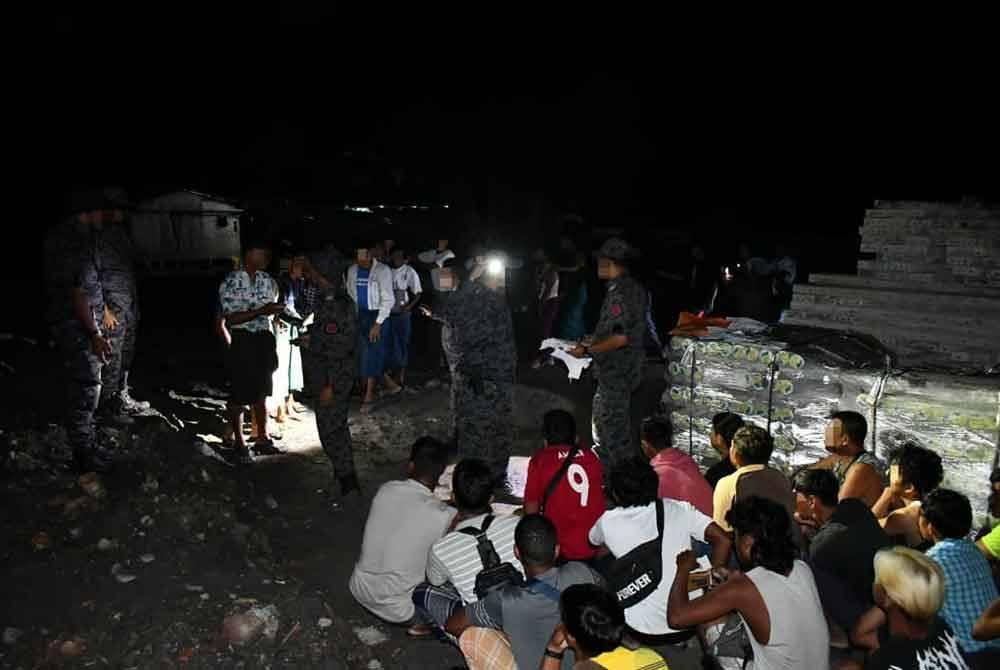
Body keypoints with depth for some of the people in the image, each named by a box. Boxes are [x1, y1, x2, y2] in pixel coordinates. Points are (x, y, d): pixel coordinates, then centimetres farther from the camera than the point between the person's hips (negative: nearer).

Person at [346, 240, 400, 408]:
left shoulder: (383, 270, -11)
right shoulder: (352, 270, 4)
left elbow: (388, 299, -12)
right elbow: (350, 294, 12)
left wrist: (378, 323, -16)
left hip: (378, 315, -5)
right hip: (360, 316, 5)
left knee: (372, 355, -3)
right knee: (365, 354, 6)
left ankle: (369, 395, 9)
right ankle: (391, 384, 22)